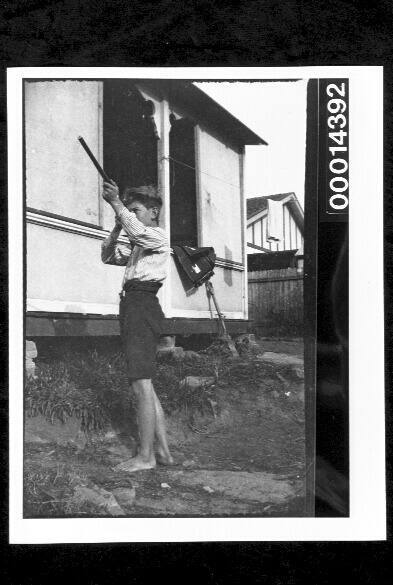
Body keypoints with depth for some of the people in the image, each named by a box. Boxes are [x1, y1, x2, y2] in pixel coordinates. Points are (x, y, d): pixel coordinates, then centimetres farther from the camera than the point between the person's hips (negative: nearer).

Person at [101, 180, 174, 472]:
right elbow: (107, 256, 21)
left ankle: (146, 456, -5)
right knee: (145, 386, 9)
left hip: (142, 305, -10)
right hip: (134, 307, 10)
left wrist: (116, 202, -15)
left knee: (142, 384, -10)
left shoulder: (159, 237, 1)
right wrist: (117, 227, 7)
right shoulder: (137, 246, 27)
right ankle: (163, 451, 14)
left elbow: (137, 230, -20)